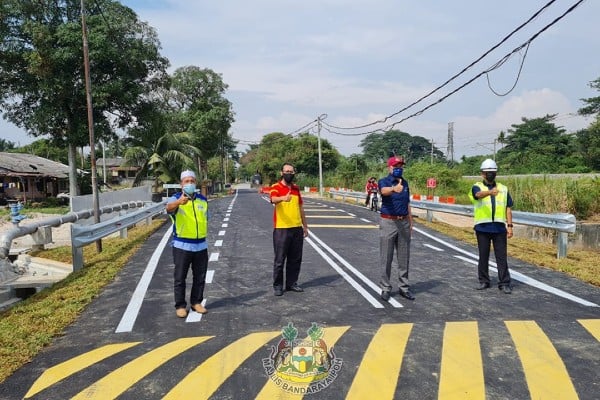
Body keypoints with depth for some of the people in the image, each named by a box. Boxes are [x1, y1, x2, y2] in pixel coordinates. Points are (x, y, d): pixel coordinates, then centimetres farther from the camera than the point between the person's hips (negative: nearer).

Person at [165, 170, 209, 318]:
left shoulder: (203, 200, 7)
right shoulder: (176, 198, -8)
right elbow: (169, 208, -33)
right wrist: (179, 202, -55)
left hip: (201, 246, 4)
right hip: (182, 246, -4)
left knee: (200, 277, 11)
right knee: (180, 278, 4)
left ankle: (196, 302, 27)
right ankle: (180, 305, 17)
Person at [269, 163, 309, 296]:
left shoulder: (296, 188, 14)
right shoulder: (276, 187, -5)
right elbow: (273, 199, -28)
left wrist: (305, 226, 19)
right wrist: (283, 198, -50)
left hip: (297, 228, 6)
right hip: (281, 229, -6)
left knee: (296, 259, 11)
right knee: (279, 259, 1)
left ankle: (292, 283, 24)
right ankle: (277, 285, 13)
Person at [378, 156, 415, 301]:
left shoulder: (405, 183, 11)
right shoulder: (384, 181, -7)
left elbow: (407, 204, 18)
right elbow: (384, 191, -32)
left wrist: (410, 223, 14)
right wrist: (394, 189, -54)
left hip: (404, 222, 5)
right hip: (388, 222, -5)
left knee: (404, 257, 10)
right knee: (386, 257, 1)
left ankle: (404, 287, 21)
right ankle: (385, 288, 11)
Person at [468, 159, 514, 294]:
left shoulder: (503, 189, 12)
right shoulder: (477, 187, 2)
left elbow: (508, 209, 12)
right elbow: (479, 194, -23)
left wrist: (509, 225, 3)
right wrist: (490, 192, -44)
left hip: (499, 227, 2)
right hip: (482, 228, -1)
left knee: (502, 256, 2)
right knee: (483, 256, 7)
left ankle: (504, 283, 8)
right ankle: (483, 281, 19)